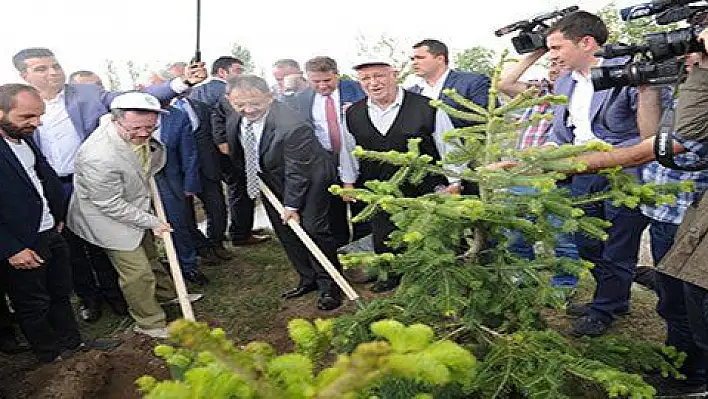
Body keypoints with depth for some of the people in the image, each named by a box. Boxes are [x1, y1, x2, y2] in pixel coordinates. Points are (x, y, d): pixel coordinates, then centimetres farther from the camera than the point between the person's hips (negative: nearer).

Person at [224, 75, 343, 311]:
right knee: (286, 232, 11)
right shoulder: (235, 120, -11)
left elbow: (296, 172, -26)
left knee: (313, 229, -9)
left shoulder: (292, 126, -34)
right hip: (270, 180, 8)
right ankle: (308, 279, 27)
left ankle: (329, 286, 9)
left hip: (307, 179, -7)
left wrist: (292, 205, -20)